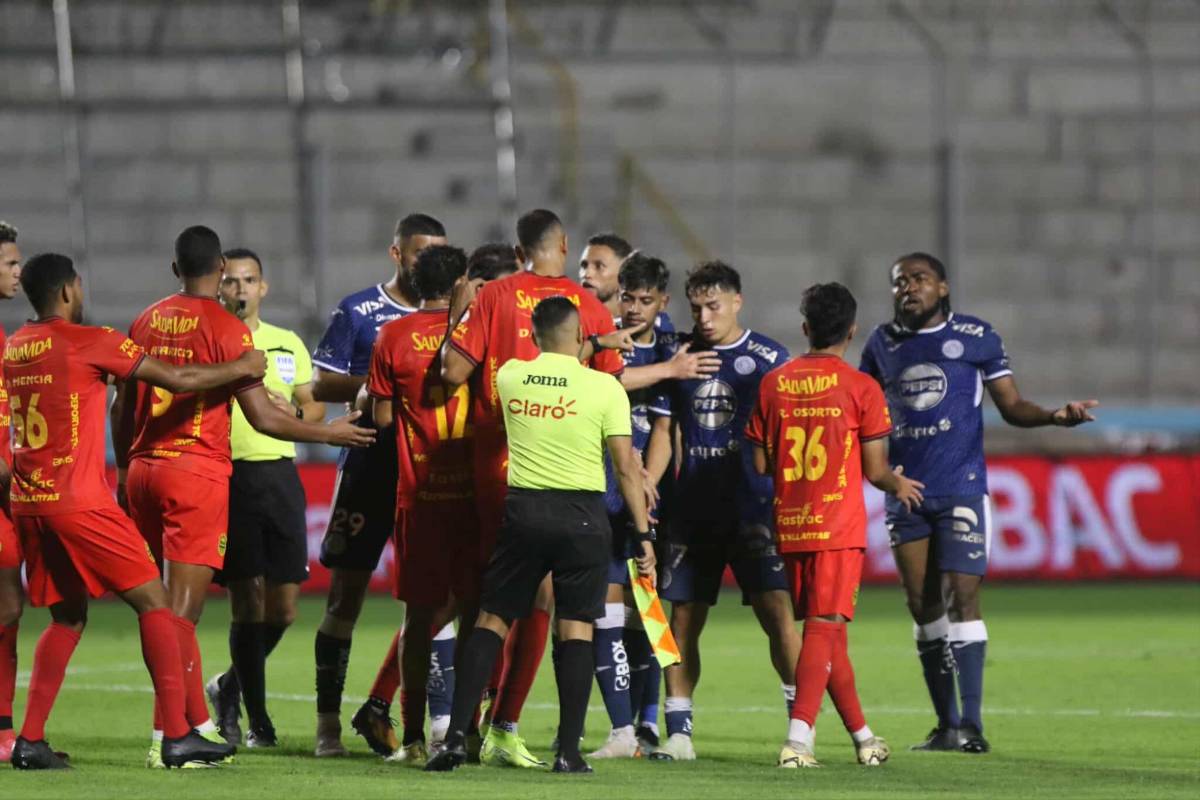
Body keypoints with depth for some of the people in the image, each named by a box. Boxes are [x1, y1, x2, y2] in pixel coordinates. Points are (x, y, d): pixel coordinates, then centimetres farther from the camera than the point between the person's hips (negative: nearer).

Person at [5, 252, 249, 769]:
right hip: (79, 503, -7)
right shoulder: (90, 342, -9)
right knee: (153, 603, 0)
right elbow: (177, 380, -6)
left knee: (68, 617, 17)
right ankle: (177, 736, -4)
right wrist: (240, 369, 10)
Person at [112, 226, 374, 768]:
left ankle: (198, 724, 21)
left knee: (171, 603, 15)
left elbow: (122, 408, 15)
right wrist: (330, 434, 3)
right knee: (182, 608, -6)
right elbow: (262, 417, -9)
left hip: (144, 470, 6)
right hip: (198, 475, -6)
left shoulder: (145, 323, 9)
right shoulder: (225, 328, -8)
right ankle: (165, 738, -12)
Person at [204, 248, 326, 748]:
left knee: (284, 606, 2)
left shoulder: (288, 345, 14)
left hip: (279, 475, 4)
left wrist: (294, 411, -2)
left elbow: (315, 407, 18)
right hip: (226, 476, -4)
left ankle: (229, 688, 25)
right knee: (247, 602, -7)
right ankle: (257, 720, 0)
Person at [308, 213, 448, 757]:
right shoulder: (357, 312, 0)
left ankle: (378, 709, 8)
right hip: (369, 467, -4)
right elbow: (320, 385, -2)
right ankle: (328, 720, 7)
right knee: (346, 594, 0)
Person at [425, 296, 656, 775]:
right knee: (576, 628, 2)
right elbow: (626, 467, -5)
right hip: (582, 515, -2)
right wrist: (643, 533, 1)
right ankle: (568, 750, -1)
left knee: (492, 620, 8)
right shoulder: (604, 387, -5)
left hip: (523, 508, 2)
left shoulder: (510, 376, 3)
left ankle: (456, 736, 1)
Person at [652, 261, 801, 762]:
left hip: (752, 509, -3)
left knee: (777, 612, -11)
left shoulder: (768, 358, 0)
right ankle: (678, 734, 9)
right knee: (683, 620, 3)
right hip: (694, 510, 3)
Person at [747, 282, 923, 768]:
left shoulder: (774, 383, 5)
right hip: (838, 526, -5)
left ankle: (862, 736, 24)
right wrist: (899, 486, 18)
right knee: (824, 628, -8)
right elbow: (875, 470, -4)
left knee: (828, 630, 14)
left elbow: (761, 463, 8)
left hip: (790, 526, 5)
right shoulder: (860, 387, -6)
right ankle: (798, 738, -20)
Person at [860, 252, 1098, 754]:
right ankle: (945, 723, 12)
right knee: (923, 608, 5)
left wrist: (1056, 416, -15)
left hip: (961, 490, -4)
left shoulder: (976, 336, 2)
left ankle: (971, 722, -12)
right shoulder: (883, 344, 10)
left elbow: (1011, 406, 3)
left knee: (961, 599, -12)